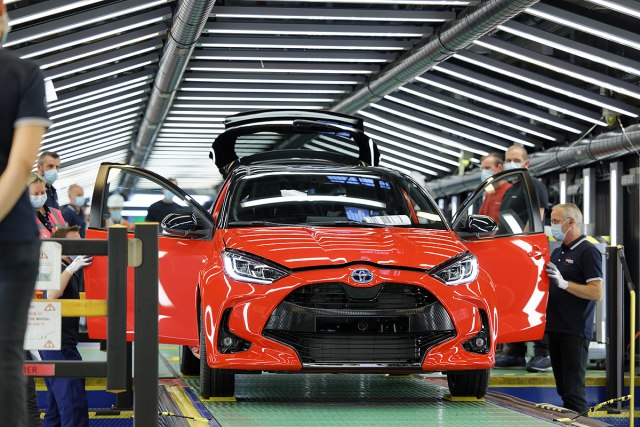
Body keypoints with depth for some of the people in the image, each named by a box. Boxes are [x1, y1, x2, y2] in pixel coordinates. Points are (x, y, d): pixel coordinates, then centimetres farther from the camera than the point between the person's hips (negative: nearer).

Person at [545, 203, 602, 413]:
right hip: (555, 330, 9)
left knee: (574, 391, -10)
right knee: (563, 389, 12)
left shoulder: (588, 252, -9)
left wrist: (565, 283, -21)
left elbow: (597, 293, -17)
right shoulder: (557, 252, 18)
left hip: (575, 332, -9)